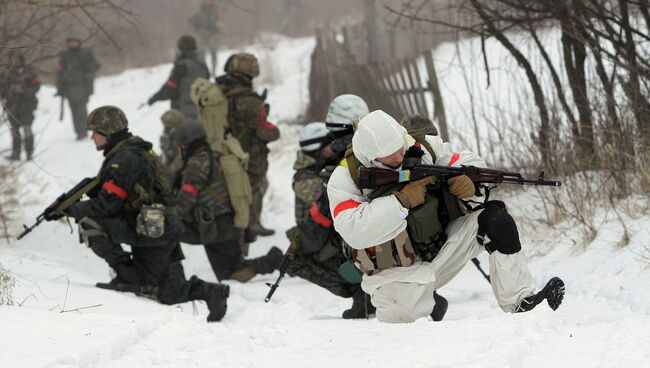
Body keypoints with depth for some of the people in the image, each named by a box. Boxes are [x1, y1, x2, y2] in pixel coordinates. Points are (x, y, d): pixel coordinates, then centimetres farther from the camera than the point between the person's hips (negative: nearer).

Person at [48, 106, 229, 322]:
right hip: (165, 231, 10)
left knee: (88, 223, -14)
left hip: (150, 230, -10)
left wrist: (71, 210, -7)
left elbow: (107, 204, -19)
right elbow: (108, 194, 22)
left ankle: (126, 275, -8)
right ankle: (209, 292, -1)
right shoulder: (136, 152, 17)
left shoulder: (124, 159, -15)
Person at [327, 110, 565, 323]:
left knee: (493, 217, -16)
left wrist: (467, 180, -20)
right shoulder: (344, 179, -15)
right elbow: (355, 233, -29)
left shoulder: (420, 148, -4)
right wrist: (403, 199, -30)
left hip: (441, 248, 5)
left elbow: (472, 162, 6)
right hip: (398, 272, -4)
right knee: (402, 315, -34)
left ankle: (519, 301, -14)